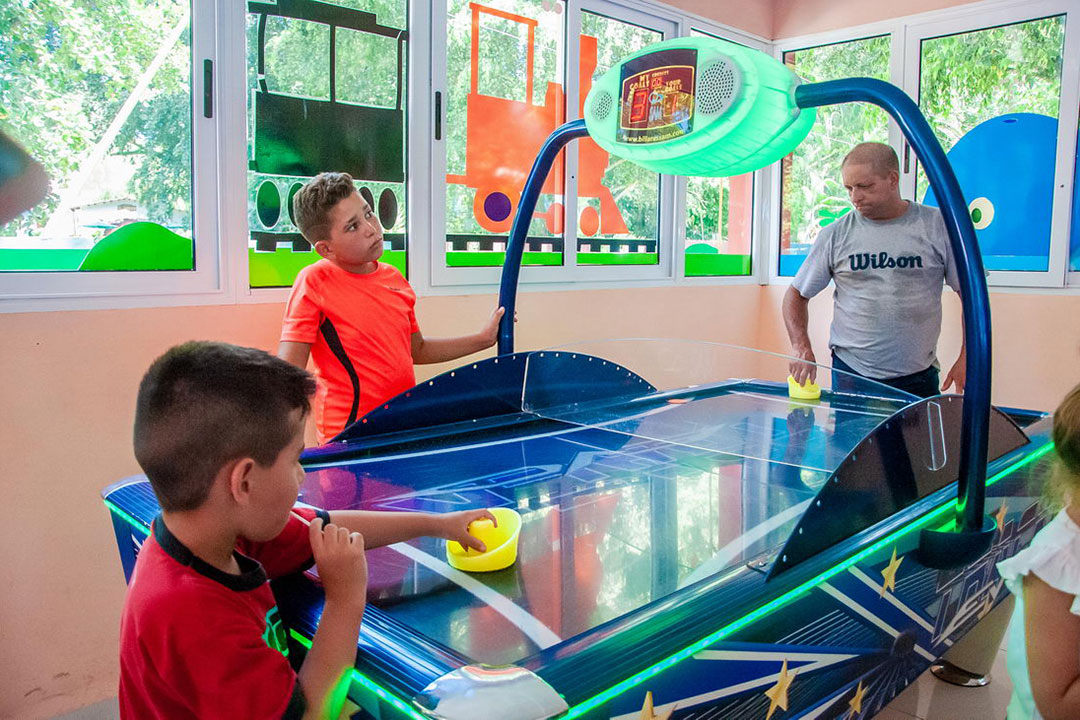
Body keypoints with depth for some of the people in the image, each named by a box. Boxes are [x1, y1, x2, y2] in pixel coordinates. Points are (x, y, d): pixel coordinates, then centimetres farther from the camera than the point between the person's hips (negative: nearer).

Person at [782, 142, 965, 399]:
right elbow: (797, 295, 7)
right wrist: (801, 348, -8)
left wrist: (967, 358, -3)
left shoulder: (938, 226, 0)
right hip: (851, 374, 0)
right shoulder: (835, 235, 1)